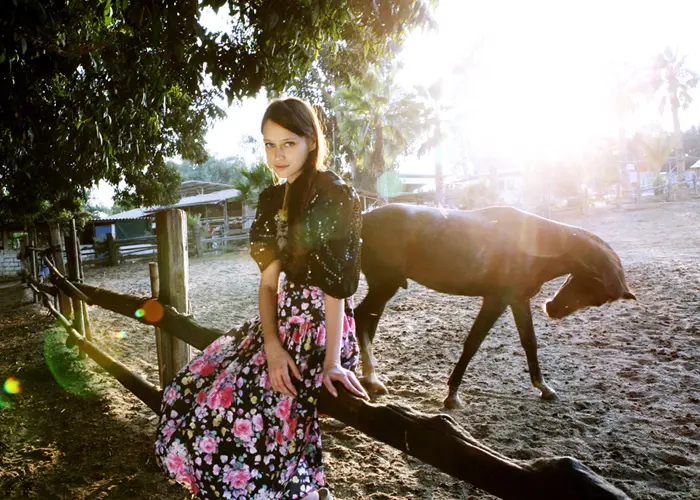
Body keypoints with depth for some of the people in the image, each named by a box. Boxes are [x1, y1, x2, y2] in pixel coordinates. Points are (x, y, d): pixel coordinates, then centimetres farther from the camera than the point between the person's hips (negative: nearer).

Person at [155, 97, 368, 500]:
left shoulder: (335, 196, -13)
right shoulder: (273, 200, 9)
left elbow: (336, 284, -17)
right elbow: (269, 281, 3)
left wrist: (332, 362, -19)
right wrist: (271, 345, -10)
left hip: (321, 328, -8)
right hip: (282, 323, 8)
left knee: (233, 408, -14)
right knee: (193, 391, 8)